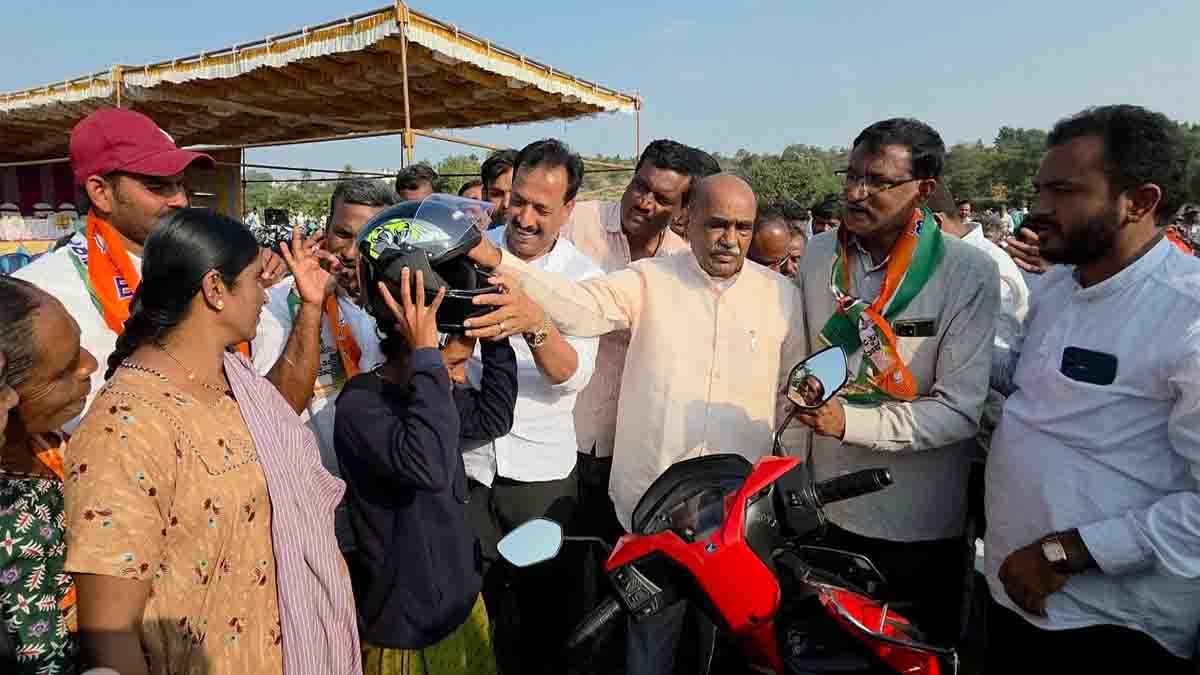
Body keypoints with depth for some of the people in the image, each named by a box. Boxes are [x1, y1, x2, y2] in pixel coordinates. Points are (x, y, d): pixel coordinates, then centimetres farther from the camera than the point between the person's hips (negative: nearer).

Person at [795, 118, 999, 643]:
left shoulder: (969, 274, -15)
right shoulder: (817, 255, -1)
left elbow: (959, 411, -18)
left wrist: (850, 421, -27)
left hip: (922, 526, -4)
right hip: (827, 509, 4)